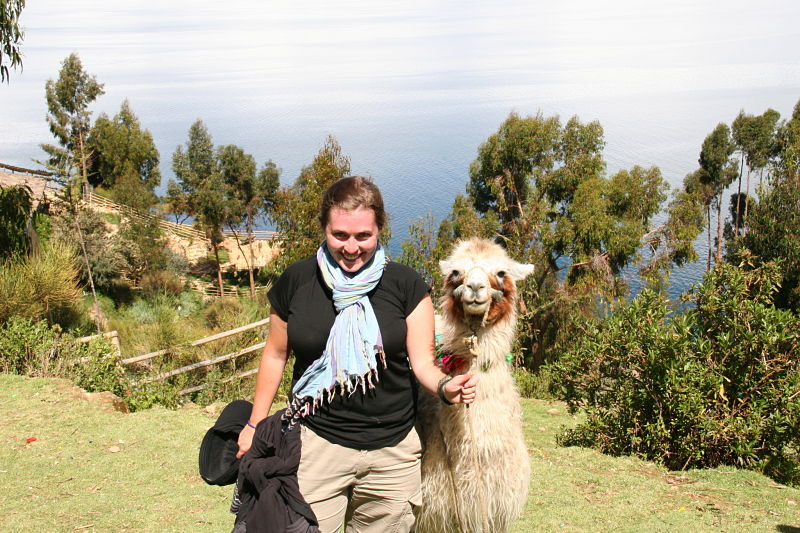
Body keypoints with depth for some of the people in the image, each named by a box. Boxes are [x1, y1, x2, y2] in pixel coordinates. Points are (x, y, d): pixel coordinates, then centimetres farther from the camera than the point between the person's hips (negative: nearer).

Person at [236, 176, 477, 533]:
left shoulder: (406, 286, -4)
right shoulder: (295, 282, -1)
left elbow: (423, 363, -4)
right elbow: (276, 354, 11)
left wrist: (445, 388, -26)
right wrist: (256, 424, 12)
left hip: (392, 452, 1)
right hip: (315, 446, 0)